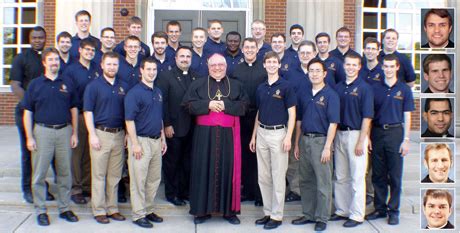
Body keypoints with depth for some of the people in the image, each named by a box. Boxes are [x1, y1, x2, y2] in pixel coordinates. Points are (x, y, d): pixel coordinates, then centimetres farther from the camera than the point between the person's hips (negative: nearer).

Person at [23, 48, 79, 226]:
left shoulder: (67, 84, 8)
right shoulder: (35, 84, 3)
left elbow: (73, 110, 11)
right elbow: (28, 113, 1)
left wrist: (74, 133, 5)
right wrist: (29, 137, -5)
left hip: (64, 131, 2)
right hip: (42, 131, -2)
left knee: (65, 173, 8)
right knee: (39, 174, 2)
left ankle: (64, 208, 20)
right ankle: (41, 211, 13)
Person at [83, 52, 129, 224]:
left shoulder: (124, 87, 10)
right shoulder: (94, 86, -1)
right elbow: (88, 111, -5)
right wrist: (92, 134, -12)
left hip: (119, 135, 4)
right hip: (100, 134, -4)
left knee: (115, 175, 10)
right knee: (99, 174, 1)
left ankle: (112, 208, 20)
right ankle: (99, 210, 10)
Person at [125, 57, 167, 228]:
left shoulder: (158, 92, 13)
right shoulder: (134, 92, -10)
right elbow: (129, 120, -14)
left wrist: (163, 139, 16)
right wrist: (135, 144, -18)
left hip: (156, 141, 7)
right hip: (141, 140, -7)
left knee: (154, 179, 13)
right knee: (139, 180, 0)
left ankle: (148, 210, 26)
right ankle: (138, 215, 10)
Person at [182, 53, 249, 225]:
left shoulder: (236, 85, 10)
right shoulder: (198, 84, 8)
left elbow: (244, 105, 0)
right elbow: (188, 104, -1)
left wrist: (226, 105, -13)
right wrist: (208, 105, -13)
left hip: (228, 135, 1)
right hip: (205, 135, 0)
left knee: (228, 169, 3)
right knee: (204, 169, 2)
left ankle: (229, 210, 12)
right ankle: (202, 209, 11)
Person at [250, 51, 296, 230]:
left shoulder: (285, 86, -5)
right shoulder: (260, 88, 11)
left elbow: (292, 113, -7)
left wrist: (288, 137, -15)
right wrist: (253, 136, 14)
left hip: (278, 133, -6)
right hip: (262, 133, 6)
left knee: (278, 177, 0)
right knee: (263, 177, 10)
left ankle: (277, 215, 10)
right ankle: (267, 212, 21)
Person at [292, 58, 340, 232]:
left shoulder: (331, 95, -6)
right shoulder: (303, 94, 11)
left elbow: (333, 123, -10)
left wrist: (327, 147, -15)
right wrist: (297, 144, 11)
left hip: (321, 141, -6)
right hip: (304, 140, 6)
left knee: (323, 183, 2)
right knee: (305, 181, 13)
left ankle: (322, 218, 13)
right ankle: (308, 214, 25)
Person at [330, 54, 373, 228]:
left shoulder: (364, 88, -6)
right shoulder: (338, 87, 9)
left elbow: (367, 117, -10)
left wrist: (361, 141, -15)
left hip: (356, 134, -5)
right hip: (339, 134, 6)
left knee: (357, 177, 1)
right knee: (340, 177, 12)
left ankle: (357, 215, 10)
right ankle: (342, 210, 24)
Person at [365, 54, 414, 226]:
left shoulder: (404, 89, 2)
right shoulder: (375, 89, 6)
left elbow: (407, 117, 1)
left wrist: (406, 140, -5)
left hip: (395, 132, -2)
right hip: (377, 132, 2)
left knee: (395, 176, 3)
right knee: (378, 174, 8)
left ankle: (393, 211, 13)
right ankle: (380, 208, 19)